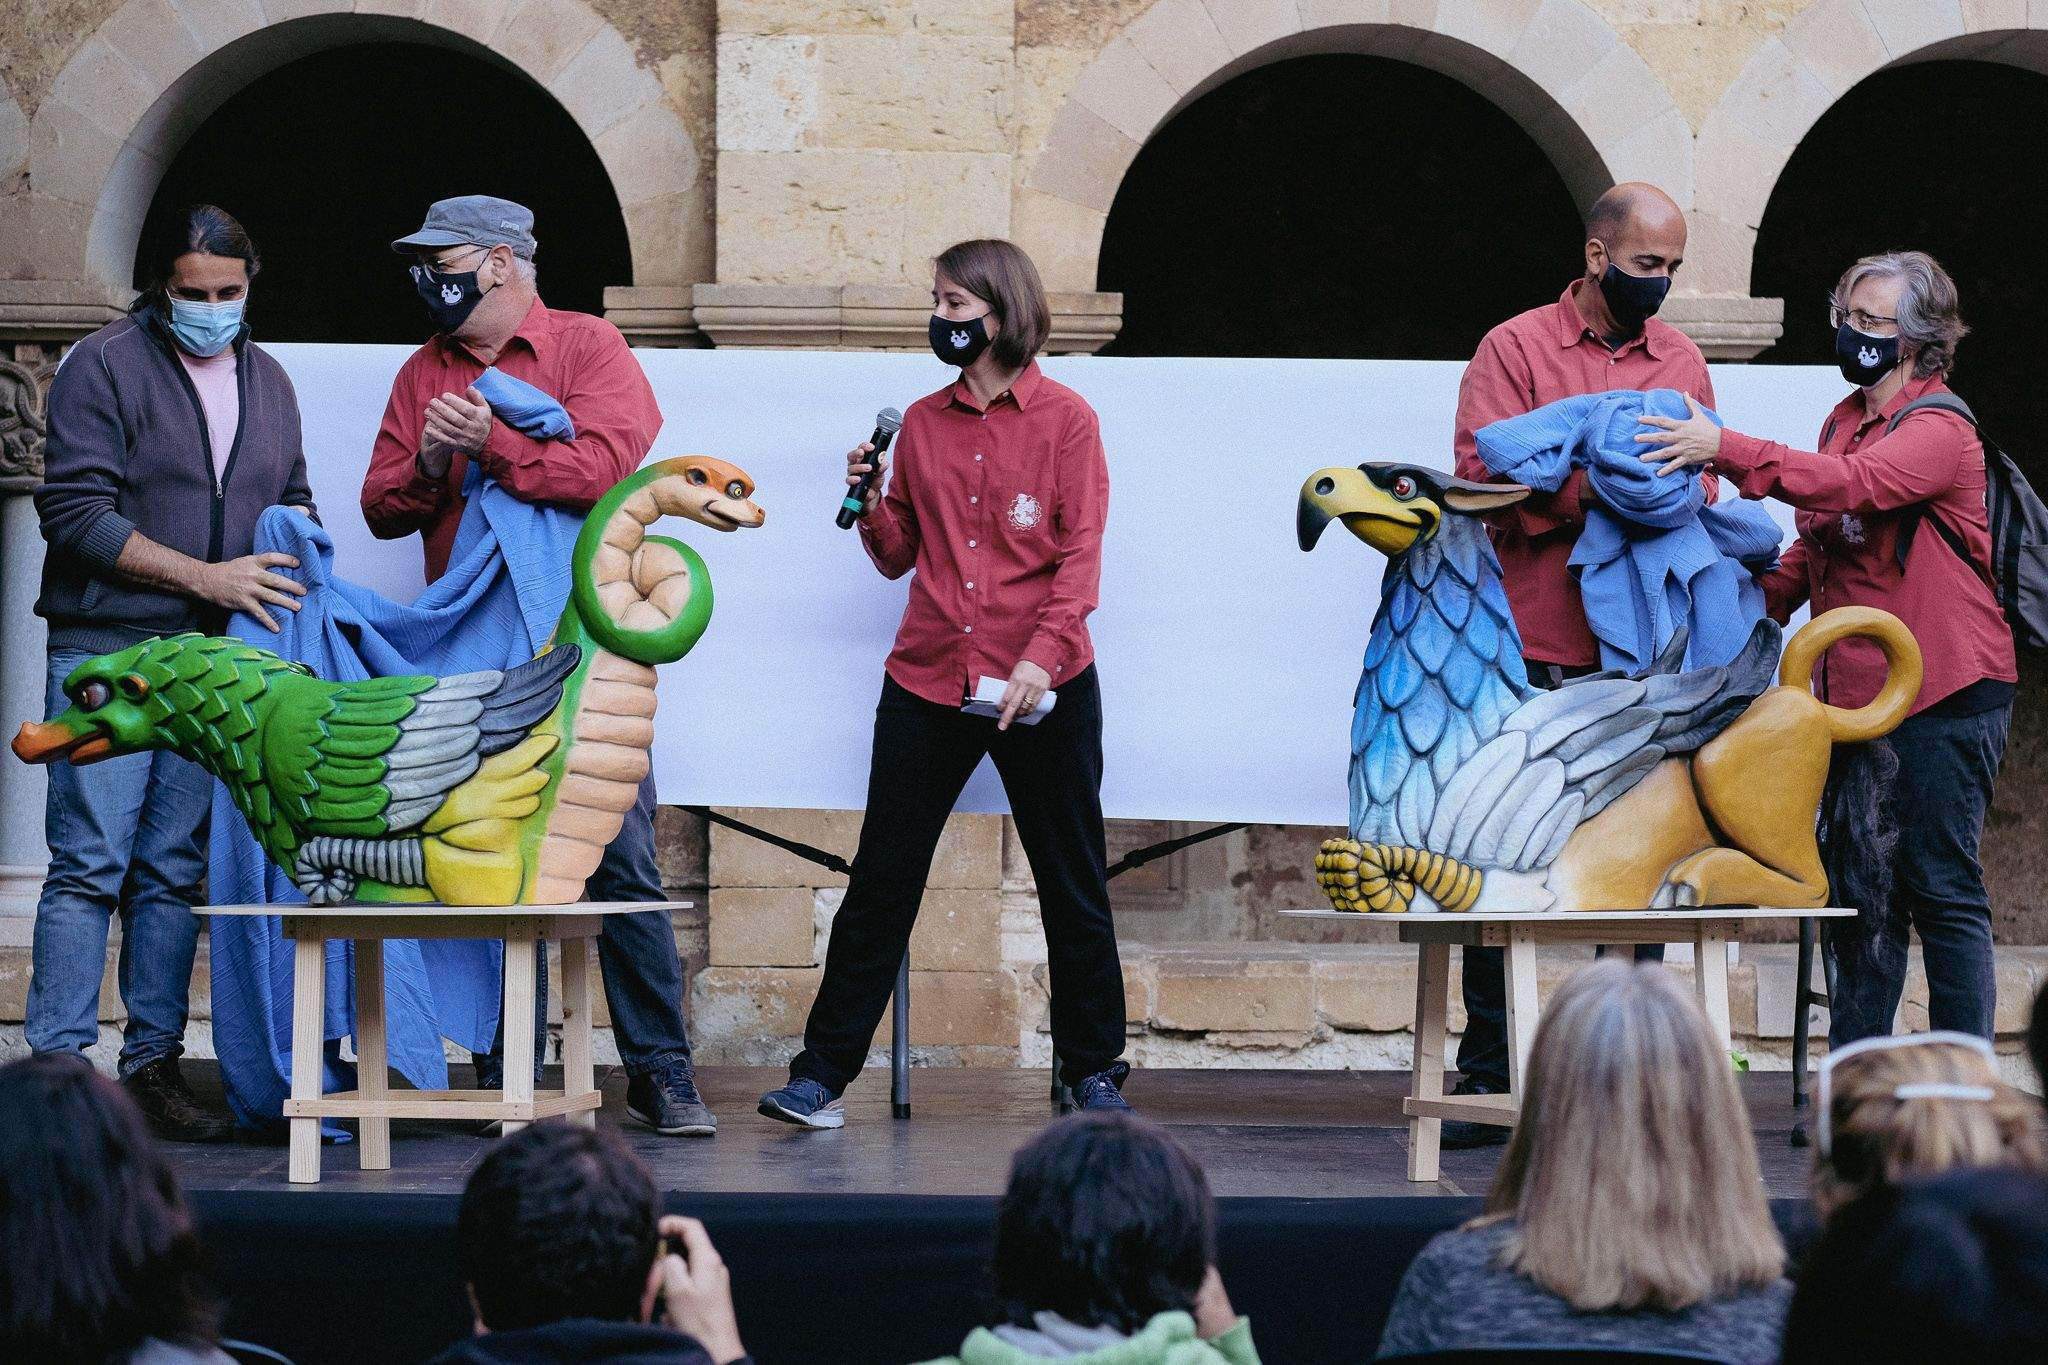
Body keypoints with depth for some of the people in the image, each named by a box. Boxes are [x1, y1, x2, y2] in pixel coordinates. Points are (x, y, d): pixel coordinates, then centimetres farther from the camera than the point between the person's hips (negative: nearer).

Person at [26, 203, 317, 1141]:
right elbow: (77, 511, -10)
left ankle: (153, 1066, 9)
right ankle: (57, 1070, -7)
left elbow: (291, 494, 28)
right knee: (90, 866, -8)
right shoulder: (104, 367, -3)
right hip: (107, 650, -5)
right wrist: (207, 577, -14)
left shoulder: (266, 380, 17)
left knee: (175, 870, 6)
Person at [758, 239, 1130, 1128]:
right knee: (881, 881, 1)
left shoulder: (1064, 419, -2)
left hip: (1041, 689, -3)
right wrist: (869, 501, -6)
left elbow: (1080, 555, -8)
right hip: (928, 682, 3)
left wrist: (1041, 656, -20)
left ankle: (1094, 1072, 17)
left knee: (1073, 887, 7)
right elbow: (899, 555, 13)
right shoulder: (922, 423, 10)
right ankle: (823, 1073, 3)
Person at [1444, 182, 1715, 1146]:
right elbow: (1485, 478, -9)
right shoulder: (1514, 350, 2)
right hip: (1534, 648, -3)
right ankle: (1488, 1083, 6)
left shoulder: (1680, 361, 15)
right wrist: (1593, 488, -21)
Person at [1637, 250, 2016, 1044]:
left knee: (1941, 887, -6)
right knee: (1856, 896, 9)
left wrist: (1727, 451, -37)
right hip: (1854, 694, 8)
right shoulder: (1845, 421, 15)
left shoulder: (1940, 431, -12)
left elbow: (1851, 485, -30)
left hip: (1942, 695, -8)